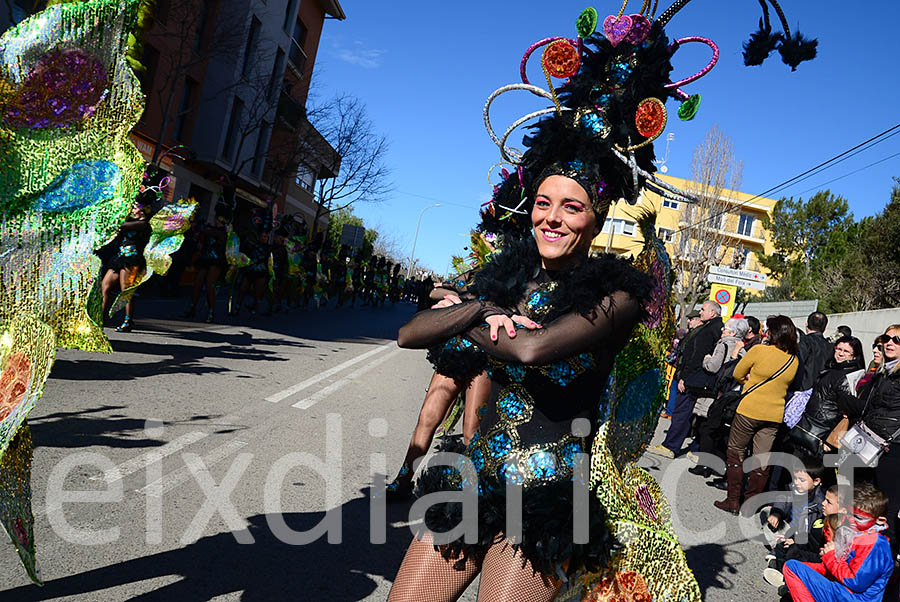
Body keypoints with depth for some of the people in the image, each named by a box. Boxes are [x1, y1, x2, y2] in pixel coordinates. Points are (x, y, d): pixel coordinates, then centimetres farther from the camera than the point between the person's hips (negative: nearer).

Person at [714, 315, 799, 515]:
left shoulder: (759, 350, -11)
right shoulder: (794, 360, 4)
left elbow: (738, 374, -1)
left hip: (749, 410, -4)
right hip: (775, 415, 5)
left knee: (735, 453, 9)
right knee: (762, 460, 10)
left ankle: (733, 501, 10)